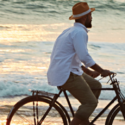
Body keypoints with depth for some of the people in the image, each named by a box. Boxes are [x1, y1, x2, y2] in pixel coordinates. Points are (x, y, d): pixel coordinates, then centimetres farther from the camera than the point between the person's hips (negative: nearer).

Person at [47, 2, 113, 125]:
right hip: (66, 75, -10)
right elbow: (85, 57, -21)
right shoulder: (80, 32, -13)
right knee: (91, 102, -10)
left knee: (96, 86, 17)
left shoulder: (70, 31, 20)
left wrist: (88, 71, 26)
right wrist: (102, 71, -13)